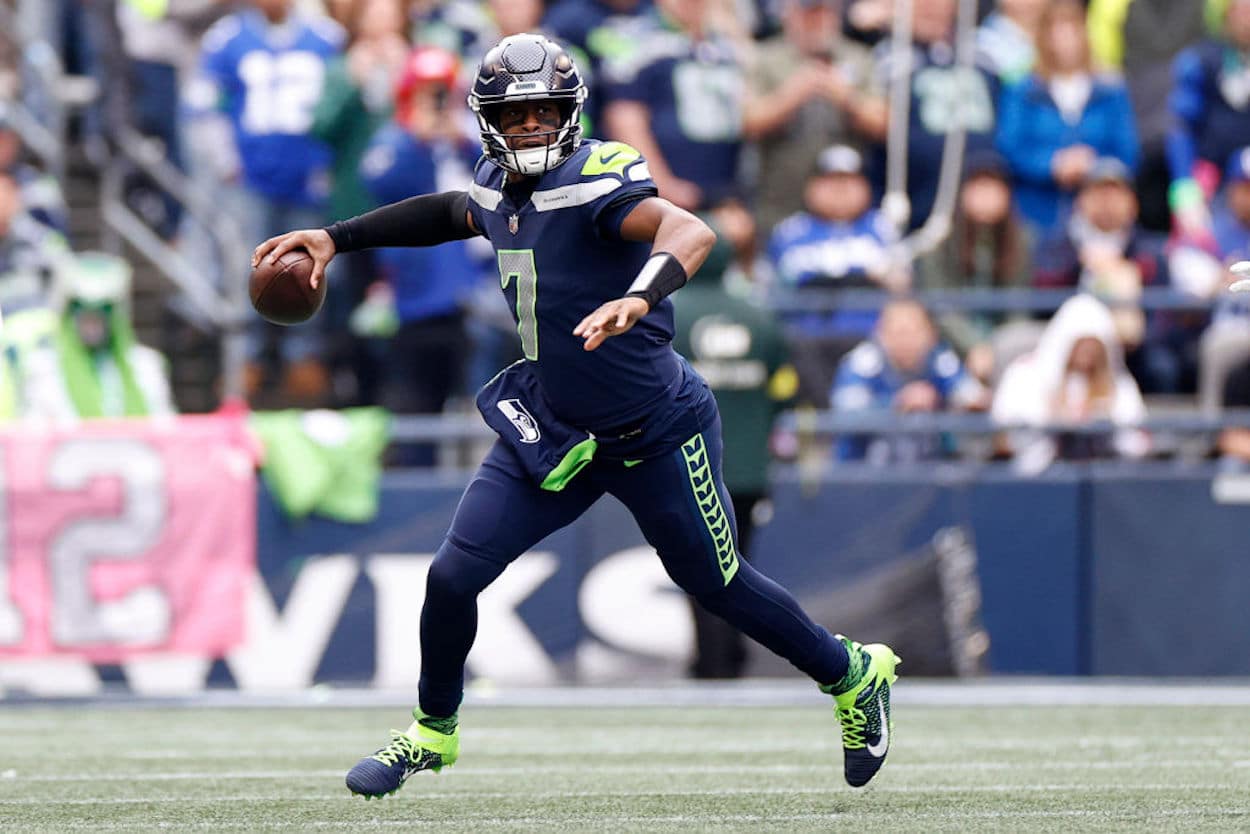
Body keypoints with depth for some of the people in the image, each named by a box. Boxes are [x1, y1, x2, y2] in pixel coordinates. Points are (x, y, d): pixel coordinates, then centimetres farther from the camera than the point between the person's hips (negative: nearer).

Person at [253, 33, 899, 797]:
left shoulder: (597, 181, -25)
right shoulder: (500, 187, -1)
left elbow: (690, 232, -43)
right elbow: (452, 213, 24)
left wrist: (640, 296, -62)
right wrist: (336, 238, 21)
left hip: (655, 437, -6)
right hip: (550, 425, 6)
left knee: (717, 585, 10)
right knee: (454, 576, -2)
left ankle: (854, 675, 36)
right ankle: (433, 734, 23)